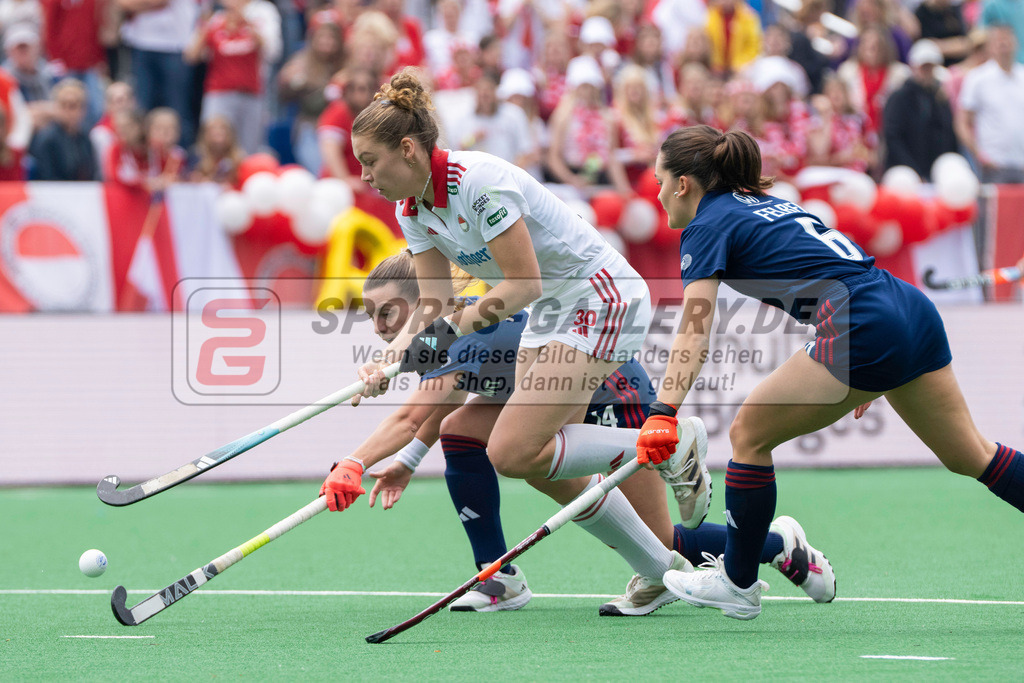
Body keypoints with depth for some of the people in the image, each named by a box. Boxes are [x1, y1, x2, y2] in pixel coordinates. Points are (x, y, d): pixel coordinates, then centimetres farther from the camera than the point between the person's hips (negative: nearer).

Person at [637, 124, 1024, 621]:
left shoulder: (706, 226, 1)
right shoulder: (770, 205, 26)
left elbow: (694, 329, -12)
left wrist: (663, 412, -21)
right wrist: (862, 375, 34)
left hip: (864, 327, -9)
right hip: (914, 309, 9)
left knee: (749, 433, 3)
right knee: (971, 456, 18)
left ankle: (737, 584, 11)